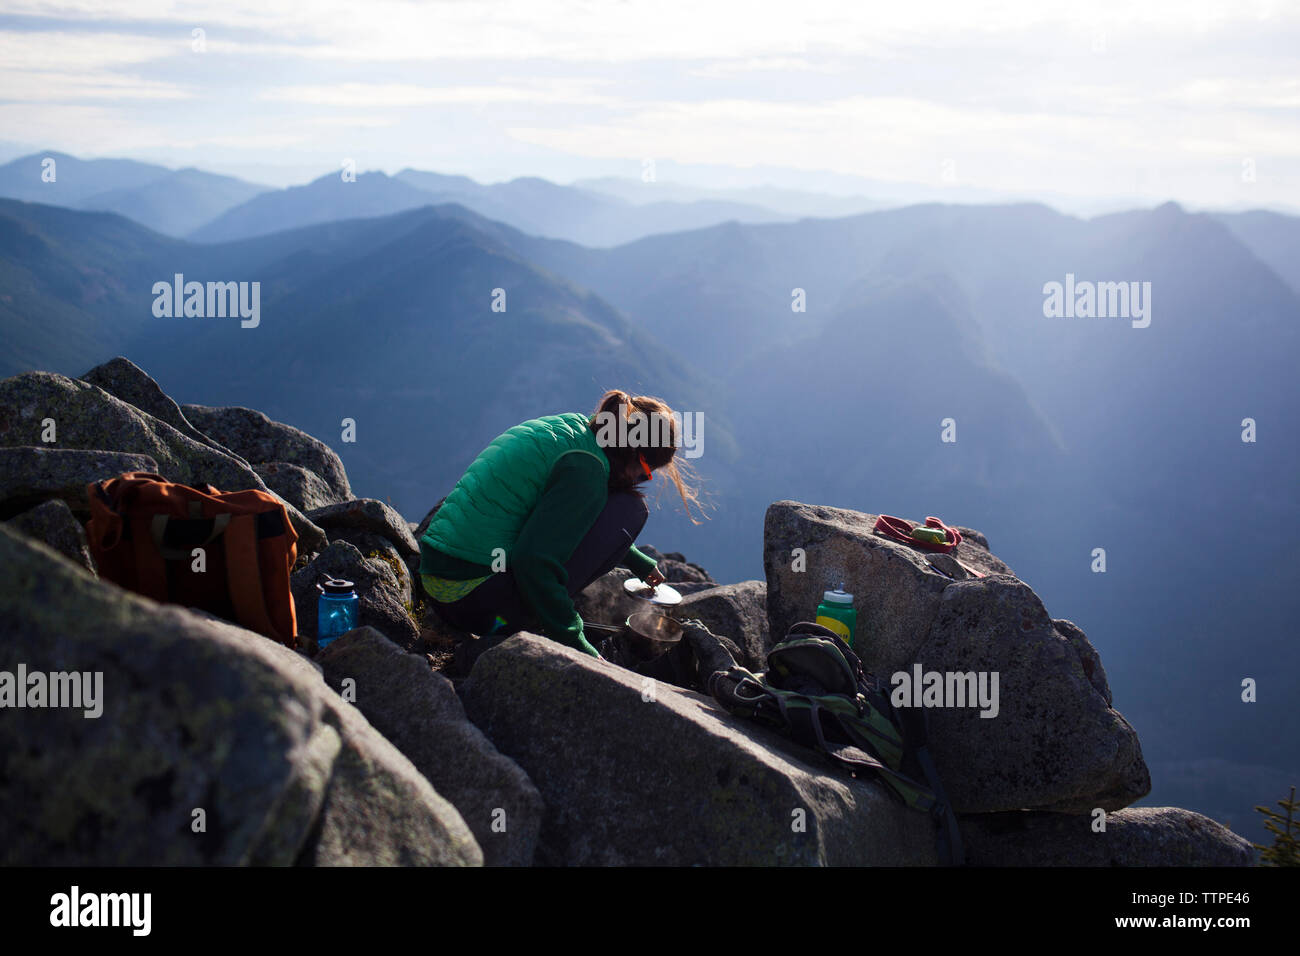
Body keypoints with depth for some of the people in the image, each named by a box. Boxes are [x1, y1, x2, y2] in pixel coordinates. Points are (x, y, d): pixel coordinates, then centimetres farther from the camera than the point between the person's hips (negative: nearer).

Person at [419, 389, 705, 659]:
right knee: (631, 508, -3)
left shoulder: (564, 428, 14)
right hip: (480, 605, -9)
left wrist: (638, 562, 44)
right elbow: (533, 562, -24)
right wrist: (576, 643, -16)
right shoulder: (585, 468, -15)